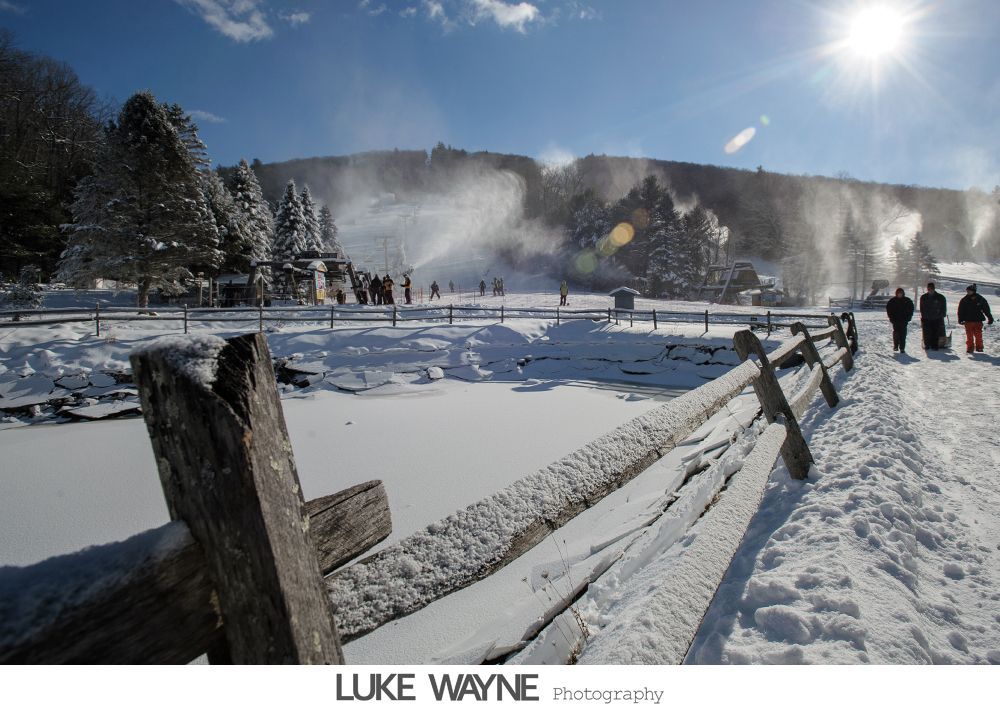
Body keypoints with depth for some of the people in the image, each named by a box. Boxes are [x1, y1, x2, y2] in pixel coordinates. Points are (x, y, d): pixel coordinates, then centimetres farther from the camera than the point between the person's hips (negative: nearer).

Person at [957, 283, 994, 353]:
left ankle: (979, 347, 13)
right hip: (968, 321, 0)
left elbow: (986, 309, 8)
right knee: (969, 336, 1)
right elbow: (960, 311, 3)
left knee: (978, 335, 0)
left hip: (978, 321, 0)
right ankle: (969, 347, 8)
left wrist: (990, 318, 11)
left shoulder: (980, 299, 0)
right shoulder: (964, 300, -1)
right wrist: (961, 319, -4)